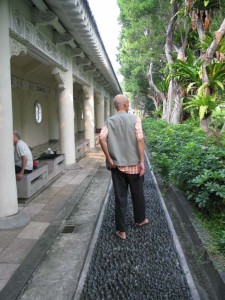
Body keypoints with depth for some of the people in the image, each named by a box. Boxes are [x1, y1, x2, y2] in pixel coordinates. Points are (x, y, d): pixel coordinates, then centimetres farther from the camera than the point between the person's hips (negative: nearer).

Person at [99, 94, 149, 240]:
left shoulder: (109, 121, 2)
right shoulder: (135, 119, -4)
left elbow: (102, 138, -13)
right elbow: (140, 139, -15)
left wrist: (109, 159, -8)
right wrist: (142, 161, -12)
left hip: (117, 165, 1)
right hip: (134, 164, -1)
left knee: (120, 198, 7)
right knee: (138, 194, 19)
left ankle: (122, 230, 13)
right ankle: (140, 219, 39)